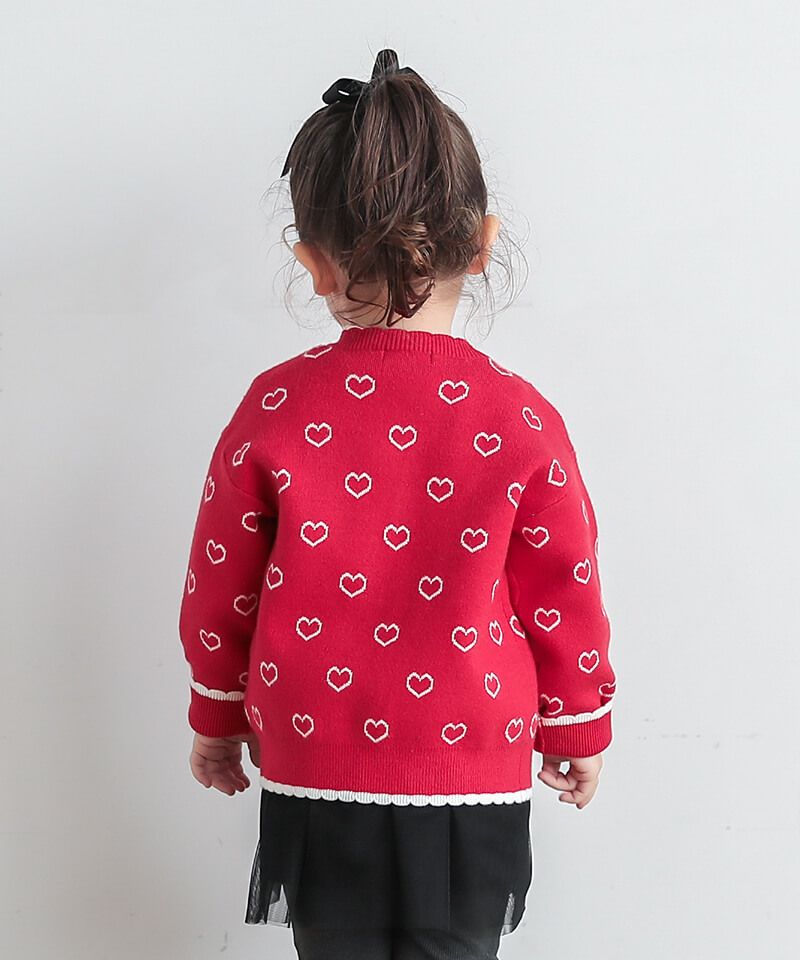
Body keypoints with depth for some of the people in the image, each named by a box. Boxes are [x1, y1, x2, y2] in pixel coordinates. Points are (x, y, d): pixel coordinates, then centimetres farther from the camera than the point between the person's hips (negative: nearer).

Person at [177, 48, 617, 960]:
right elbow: (564, 599, -2)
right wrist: (578, 729, 15)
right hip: (473, 781, 0)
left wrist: (217, 721, 16)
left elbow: (220, 590, 0)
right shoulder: (521, 421, -12)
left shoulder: (274, 409, -11)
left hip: (311, 773, 1)